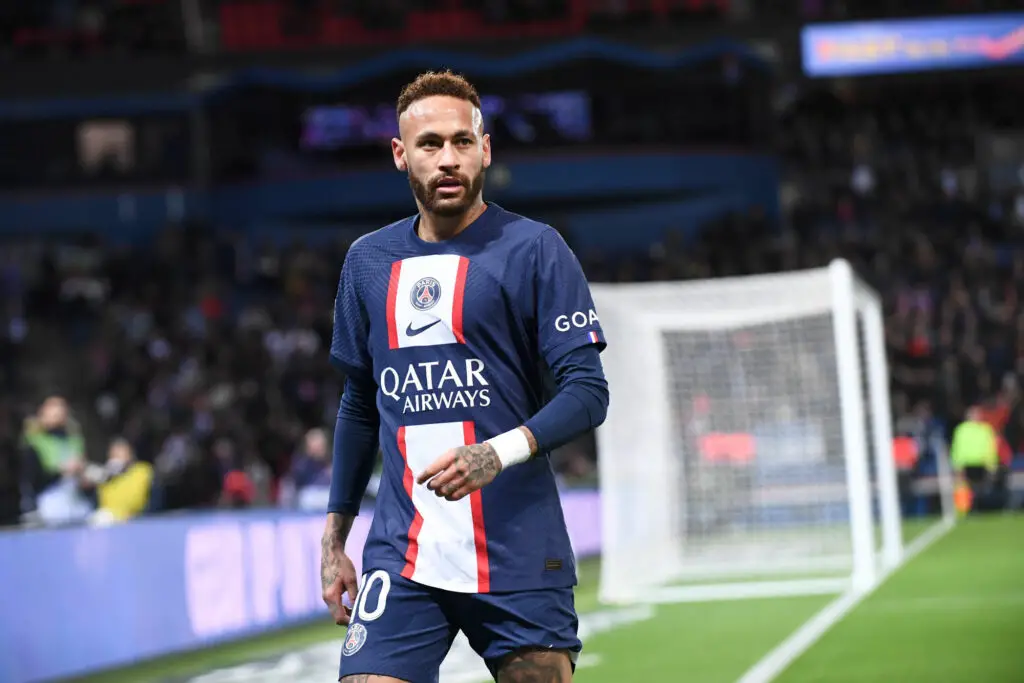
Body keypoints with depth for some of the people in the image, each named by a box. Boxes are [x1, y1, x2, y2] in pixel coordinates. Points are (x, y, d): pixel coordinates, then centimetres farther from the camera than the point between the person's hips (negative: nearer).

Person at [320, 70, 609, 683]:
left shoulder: (534, 249, -3)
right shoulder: (367, 261, 12)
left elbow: (588, 392, -8)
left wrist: (501, 453, -24)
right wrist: (335, 539, 17)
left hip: (520, 559, -3)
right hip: (401, 558, 3)